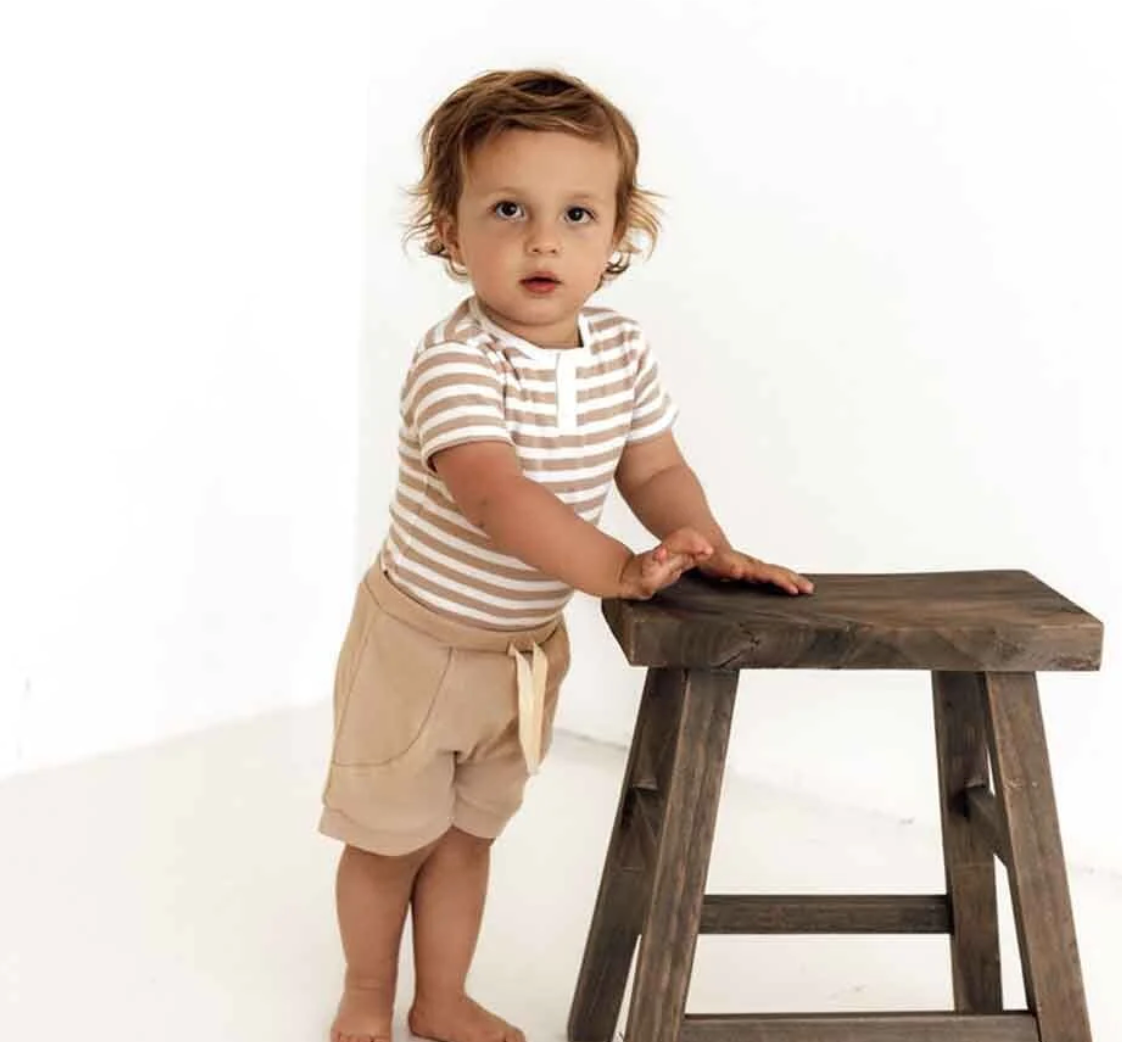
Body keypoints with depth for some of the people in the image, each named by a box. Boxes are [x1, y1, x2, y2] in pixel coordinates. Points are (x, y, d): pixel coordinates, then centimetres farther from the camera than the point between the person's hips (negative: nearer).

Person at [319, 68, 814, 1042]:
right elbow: (495, 497, -40)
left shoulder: (625, 351, -7)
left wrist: (710, 548, -19)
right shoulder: (455, 364, -29)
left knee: (468, 833, 22)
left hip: (529, 648, 6)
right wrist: (621, 569, -47)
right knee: (389, 839, 14)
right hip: (419, 640, -5)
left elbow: (655, 468, -1)